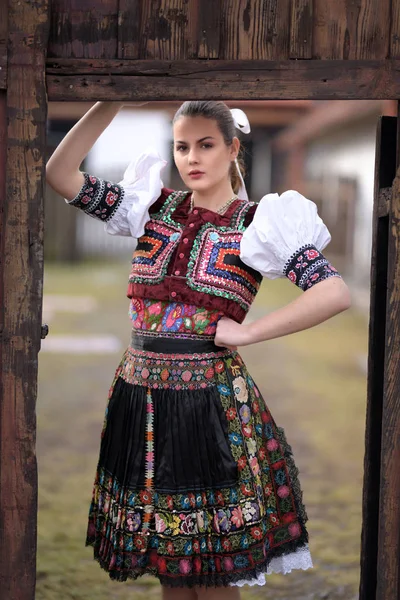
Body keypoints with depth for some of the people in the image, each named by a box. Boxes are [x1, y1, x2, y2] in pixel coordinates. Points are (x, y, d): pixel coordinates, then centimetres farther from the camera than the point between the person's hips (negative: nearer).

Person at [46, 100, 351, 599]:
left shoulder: (257, 224, -3)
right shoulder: (153, 207, 7)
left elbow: (336, 294, -13)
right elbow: (60, 175, 1)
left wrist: (245, 332, -13)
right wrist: (110, 103, -7)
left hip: (212, 403, -3)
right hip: (139, 397, 4)